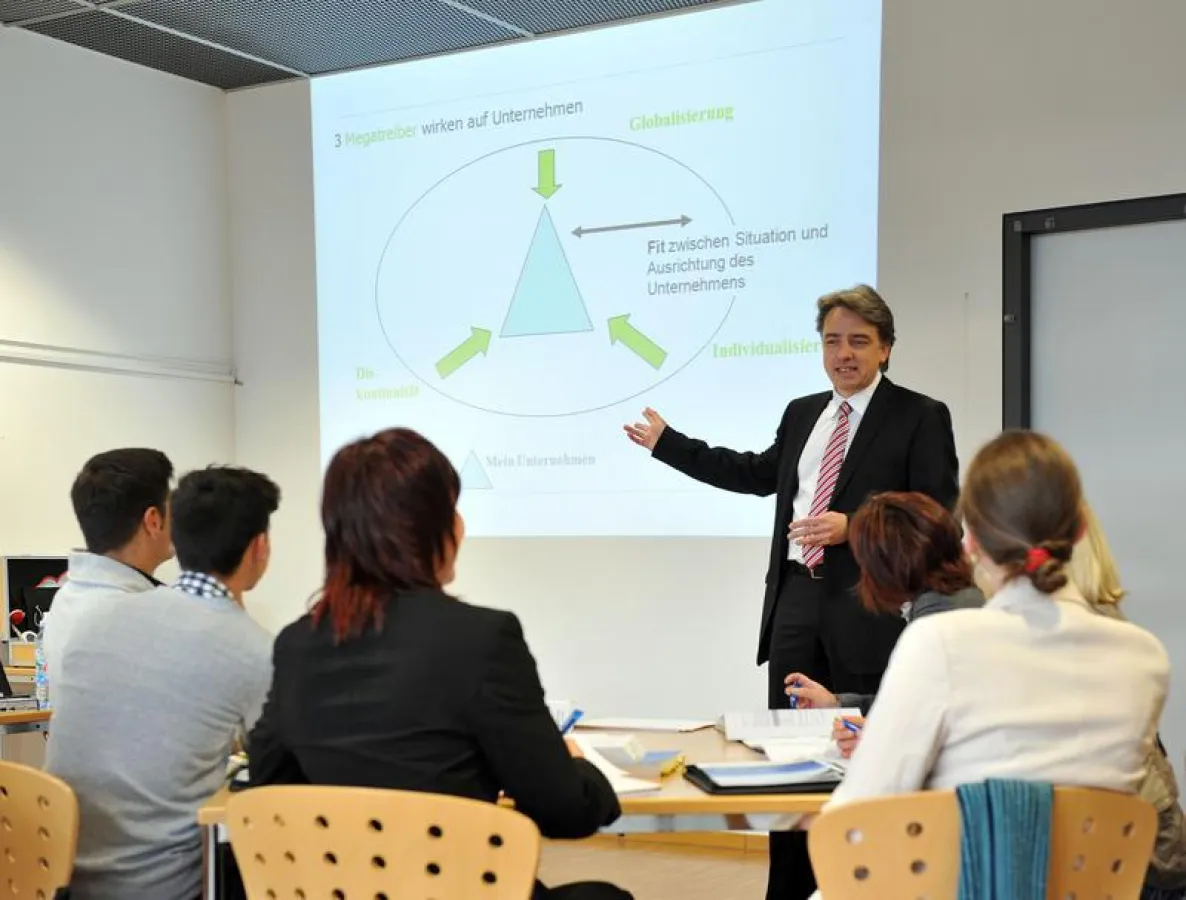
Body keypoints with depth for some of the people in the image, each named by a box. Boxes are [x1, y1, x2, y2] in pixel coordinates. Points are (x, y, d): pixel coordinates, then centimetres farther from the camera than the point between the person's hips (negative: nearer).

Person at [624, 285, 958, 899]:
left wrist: (852, 526, -21)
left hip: (869, 610, -6)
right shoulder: (802, 413, 15)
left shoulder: (919, 416, -3)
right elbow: (759, 474, 28)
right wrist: (666, 442, 30)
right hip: (797, 600, 6)